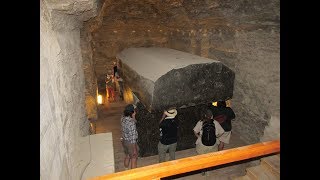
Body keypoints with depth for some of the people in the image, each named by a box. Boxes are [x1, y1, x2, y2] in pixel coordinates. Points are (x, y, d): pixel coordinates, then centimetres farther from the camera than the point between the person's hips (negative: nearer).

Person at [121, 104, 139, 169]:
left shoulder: (123, 118, -6)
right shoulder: (131, 123, -31)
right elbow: (132, 137, -25)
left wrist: (133, 116, -5)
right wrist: (135, 149, -16)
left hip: (124, 141, 8)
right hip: (130, 143, -8)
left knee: (127, 156, 28)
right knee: (133, 159, 14)